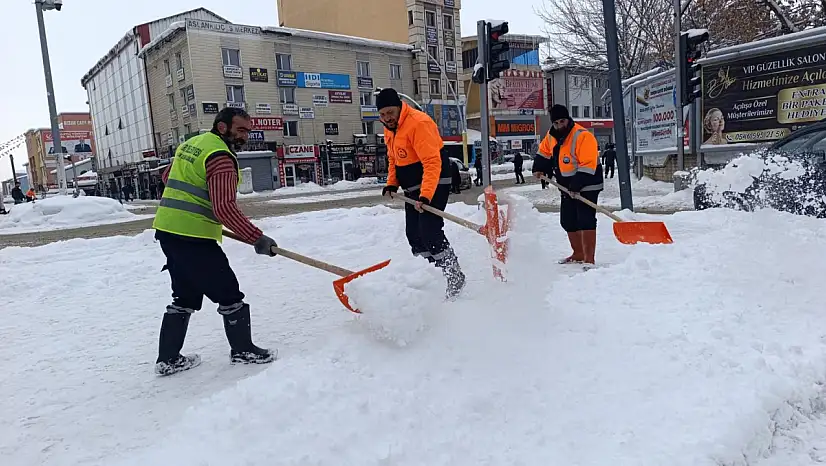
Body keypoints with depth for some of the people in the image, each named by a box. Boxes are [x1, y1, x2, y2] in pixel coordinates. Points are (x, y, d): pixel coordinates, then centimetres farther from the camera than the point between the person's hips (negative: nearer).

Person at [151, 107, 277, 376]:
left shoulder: (191, 143, 14)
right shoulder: (221, 156, -16)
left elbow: (168, 177, 28)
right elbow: (225, 209, -25)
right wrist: (257, 238, -23)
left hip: (167, 231, 10)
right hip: (193, 237, -10)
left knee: (186, 298, 19)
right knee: (228, 294, 4)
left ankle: (167, 359, 26)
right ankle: (243, 351, 16)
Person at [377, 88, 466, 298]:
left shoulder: (418, 123, -23)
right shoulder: (389, 130, 8)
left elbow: (432, 162, -29)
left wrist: (425, 196, -35)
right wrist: (391, 184, 6)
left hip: (434, 184, -10)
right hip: (413, 188, 10)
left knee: (430, 231, -17)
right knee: (413, 233, 9)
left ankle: (455, 277, -3)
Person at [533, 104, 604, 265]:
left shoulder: (583, 136, -22)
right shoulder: (551, 136, 4)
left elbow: (588, 165, -27)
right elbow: (544, 152, 23)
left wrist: (577, 184, -31)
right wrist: (539, 168, 11)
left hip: (586, 187, -8)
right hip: (567, 187, 9)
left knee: (585, 221, -14)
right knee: (568, 222, 14)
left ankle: (589, 259, -11)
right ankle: (578, 254, 30)